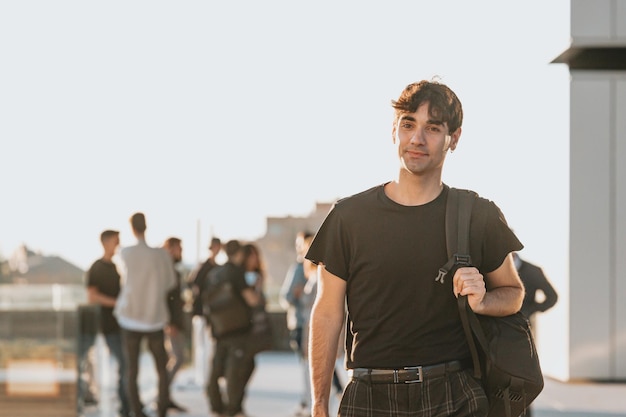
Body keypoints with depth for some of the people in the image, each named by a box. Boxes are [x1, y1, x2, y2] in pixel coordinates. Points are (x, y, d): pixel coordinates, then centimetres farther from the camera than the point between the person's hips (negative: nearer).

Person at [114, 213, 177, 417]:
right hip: (155, 318, 1)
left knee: (132, 370, 6)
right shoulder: (162, 254, -8)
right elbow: (170, 282, 4)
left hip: (130, 318, 0)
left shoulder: (125, 254, -9)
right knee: (162, 369, 11)